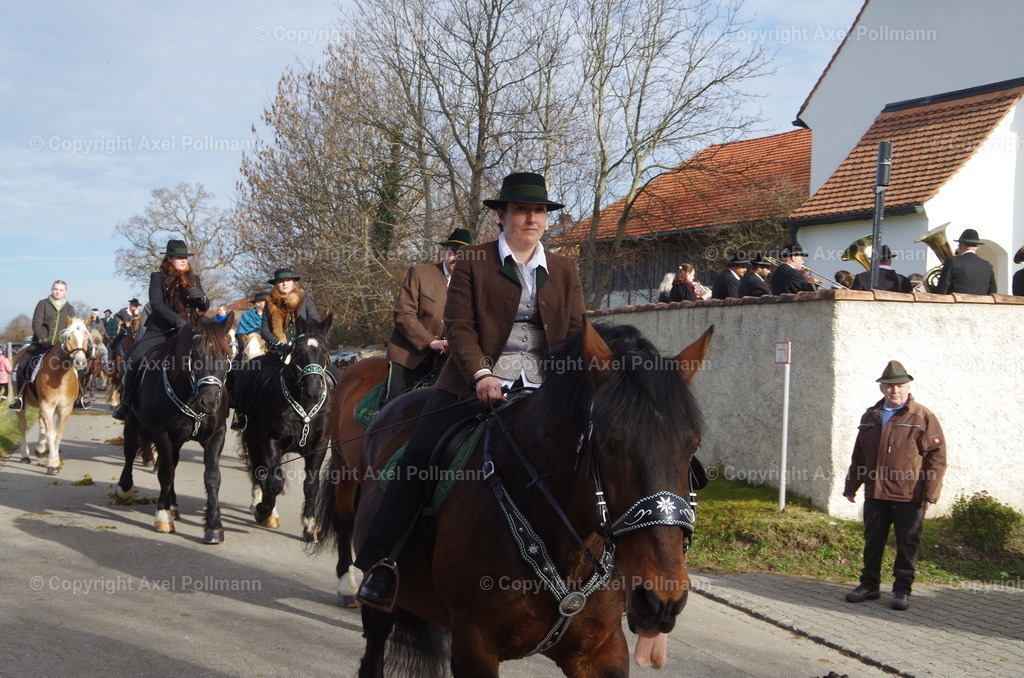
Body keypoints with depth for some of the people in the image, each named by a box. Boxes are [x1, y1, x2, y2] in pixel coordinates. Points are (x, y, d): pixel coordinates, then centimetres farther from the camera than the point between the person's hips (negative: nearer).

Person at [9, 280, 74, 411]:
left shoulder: (69, 309, 13)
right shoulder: (43, 304, 4)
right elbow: (36, 324, -3)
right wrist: (43, 340, -15)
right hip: (40, 343, -2)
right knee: (22, 366, -18)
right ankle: (19, 396, -5)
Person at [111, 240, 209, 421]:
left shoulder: (193, 279, 12)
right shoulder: (158, 277, 2)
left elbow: (205, 308, 12)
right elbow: (156, 304, -11)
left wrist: (202, 298, -13)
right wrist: (177, 320, -25)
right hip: (159, 329, -3)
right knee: (134, 358, -22)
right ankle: (126, 402, -7)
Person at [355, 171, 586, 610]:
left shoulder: (564, 270, 15)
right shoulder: (473, 262, 6)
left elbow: (577, 333, 10)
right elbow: (459, 326, -3)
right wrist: (480, 375, -19)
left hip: (543, 390, 3)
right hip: (478, 383, -3)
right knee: (417, 457, -16)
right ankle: (380, 563, -10)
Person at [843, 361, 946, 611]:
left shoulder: (922, 418, -3)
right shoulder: (870, 417, 13)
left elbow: (937, 457, -6)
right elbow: (858, 456, 20)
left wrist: (930, 493, -12)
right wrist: (851, 486, 17)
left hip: (909, 497, -4)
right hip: (875, 494, 5)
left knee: (907, 545, 4)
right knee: (872, 542, 12)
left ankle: (902, 590, 14)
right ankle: (869, 585, 24)